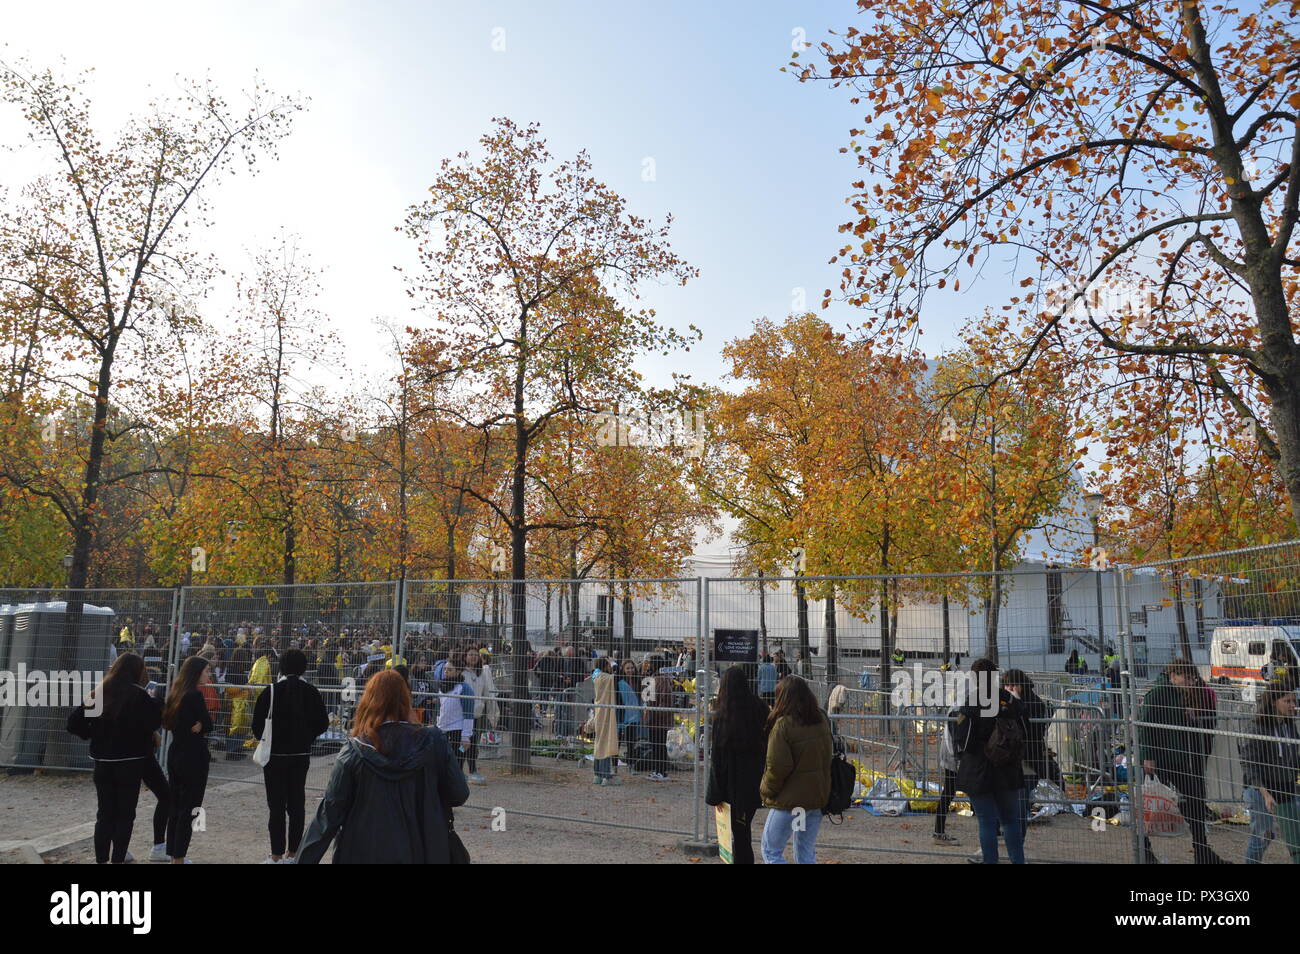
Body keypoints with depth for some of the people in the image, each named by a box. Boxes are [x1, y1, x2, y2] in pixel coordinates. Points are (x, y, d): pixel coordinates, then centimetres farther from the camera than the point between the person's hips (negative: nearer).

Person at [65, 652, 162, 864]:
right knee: (125, 814, 5)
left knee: (104, 813, 13)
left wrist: (94, 735, 14)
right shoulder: (138, 695, -12)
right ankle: (118, 859, 4)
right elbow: (156, 721, -17)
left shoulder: (98, 693, 4)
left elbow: (74, 723, 2)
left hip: (102, 761, 5)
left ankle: (101, 859, 16)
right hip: (130, 761, -5)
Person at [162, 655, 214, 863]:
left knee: (175, 807, 14)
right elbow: (208, 724, -15)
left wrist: (198, 726, -2)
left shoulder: (176, 693, 9)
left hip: (175, 755, 9)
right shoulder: (195, 695, -17)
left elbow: (168, 723, 11)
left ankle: (174, 856, 21)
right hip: (194, 758, -9)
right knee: (188, 810, -2)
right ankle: (179, 858, 1)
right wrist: (200, 726, 3)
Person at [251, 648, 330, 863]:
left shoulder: (271, 692, -12)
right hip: (302, 755, 3)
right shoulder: (311, 692, -5)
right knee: (297, 803, 12)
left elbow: (257, 725, -8)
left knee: (276, 804, 5)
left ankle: (277, 855, 6)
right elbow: (322, 723, -1)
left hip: (275, 754, -3)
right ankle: (293, 853, 17)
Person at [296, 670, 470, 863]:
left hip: (364, 854, 0)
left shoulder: (354, 751, -11)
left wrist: (305, 858, 1)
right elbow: (459, 795, -2)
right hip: (422, 853, 0)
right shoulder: (433, 742, -10)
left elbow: (331, 810, -8)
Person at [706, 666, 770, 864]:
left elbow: (717, 757, -10)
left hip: (736, 784, -3)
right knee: (743, 828, 20)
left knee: (739, 833, 6)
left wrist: (715, 795, -4)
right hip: (757, 781, 4)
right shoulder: (761, 709, -3)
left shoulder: (721, 716, -13)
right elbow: (770, 745, 3)